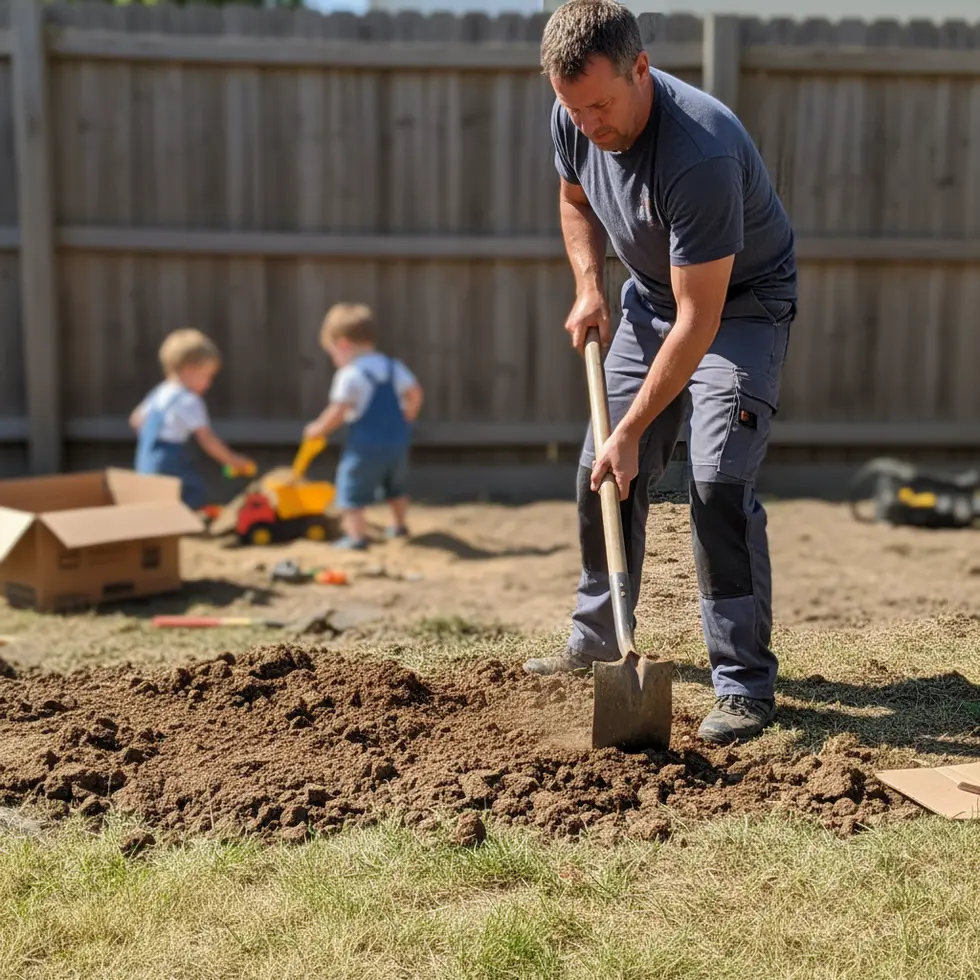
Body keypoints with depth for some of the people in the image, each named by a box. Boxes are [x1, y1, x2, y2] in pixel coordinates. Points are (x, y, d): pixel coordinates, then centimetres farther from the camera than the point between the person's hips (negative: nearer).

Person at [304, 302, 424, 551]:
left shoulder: (350, 375, -13)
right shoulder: (393, 367, 7)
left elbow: (338, 412, -17)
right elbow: (415, 393, 7)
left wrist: (318, 429, -3)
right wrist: (405, 420, 21)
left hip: (365, 445, -7)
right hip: (397, 440, 8)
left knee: (351, 491, -1)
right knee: (396, 486, 28)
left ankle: (357, 535, -8)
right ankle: (398, 526, 41)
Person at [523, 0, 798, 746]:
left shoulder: (700, 152, -37)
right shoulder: (575, 121, -14)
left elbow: (699, 319, -34)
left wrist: (632, 431, -31)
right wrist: (589, 287, -5)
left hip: (742, 303, -7)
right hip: (653, 299, 7)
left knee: (718, 479, -20)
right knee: (602, 472, 6)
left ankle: (745, 686, -12)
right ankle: (597, 638, 25)